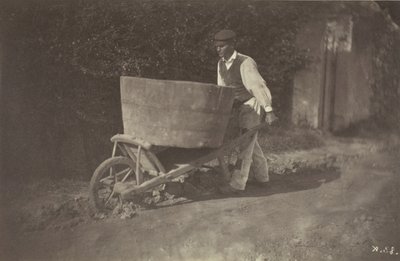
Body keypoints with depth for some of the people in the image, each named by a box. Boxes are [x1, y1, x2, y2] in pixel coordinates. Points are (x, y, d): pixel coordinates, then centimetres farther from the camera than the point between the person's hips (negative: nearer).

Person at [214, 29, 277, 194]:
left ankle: (237, 183, -7)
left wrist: (268, 111, -29)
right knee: (250, 142, 16)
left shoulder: (245, 63, -22)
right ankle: (262, 176, 30)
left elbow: (258, 86, -26)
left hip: (252, 104, -8)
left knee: (246, 142, -10)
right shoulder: (221, 64, 1)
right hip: (238, 106, 8)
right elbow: (222, 88, 9)